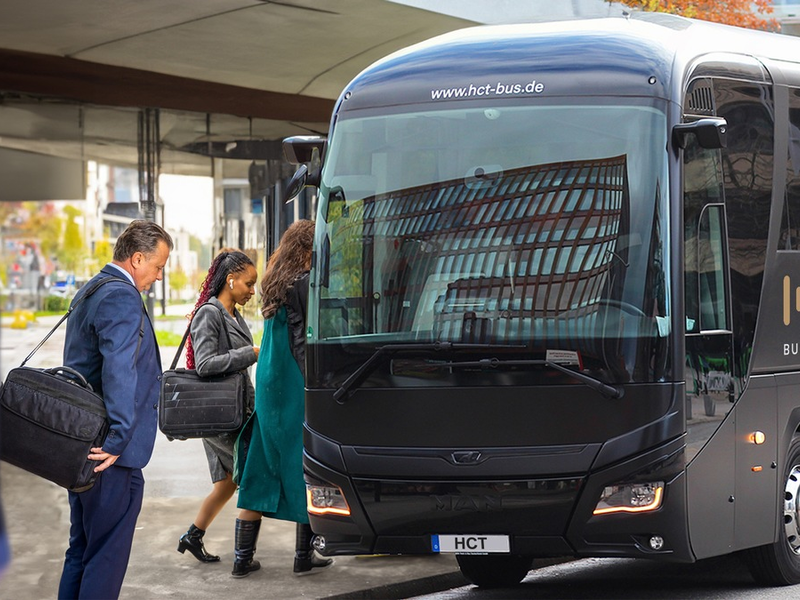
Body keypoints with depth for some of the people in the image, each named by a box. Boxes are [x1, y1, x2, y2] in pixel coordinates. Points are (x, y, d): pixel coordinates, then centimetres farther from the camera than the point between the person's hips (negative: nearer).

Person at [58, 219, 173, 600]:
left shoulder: (89, 292, 17)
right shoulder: (122, 298, -16)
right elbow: (119, 372, -26)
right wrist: (117, 440, -27)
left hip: (82, 447, 10)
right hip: (109, 455, -10)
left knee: (81, 549, 17)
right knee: (107, 556, -5)